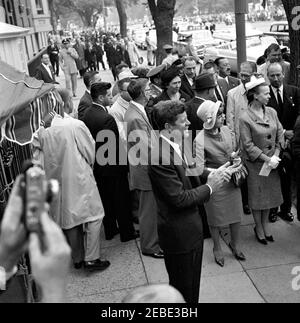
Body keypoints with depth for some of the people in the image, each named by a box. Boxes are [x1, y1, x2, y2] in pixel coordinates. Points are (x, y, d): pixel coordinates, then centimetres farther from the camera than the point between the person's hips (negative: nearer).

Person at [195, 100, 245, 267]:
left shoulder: (226, 130, -5)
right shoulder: (200, 140, -23)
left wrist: (238, 159, -8)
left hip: (232, 180, 5)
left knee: (236, 214, 16)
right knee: (216, 218, 14)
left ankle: (235, 244, 43)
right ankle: (217, 248, 40)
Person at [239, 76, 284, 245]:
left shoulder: (271, 112, -2)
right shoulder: (245, 118, -17)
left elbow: (280, 134, 3)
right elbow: (248, 145, -16)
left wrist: (276, 156, -8)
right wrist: (267, 159, -16)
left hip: (273, 162, 5)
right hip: (256, 163, -5)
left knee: (270, 193, 15)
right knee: (257, 195, 10)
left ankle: (266, 223, 35)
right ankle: (259, 228, 29)